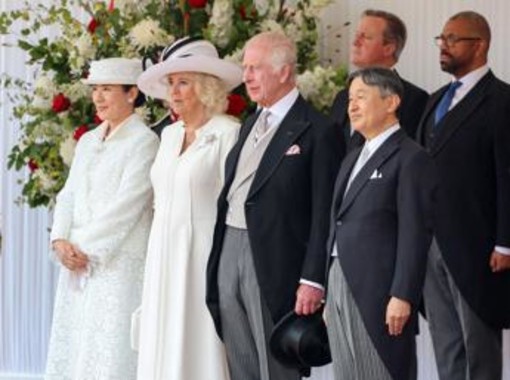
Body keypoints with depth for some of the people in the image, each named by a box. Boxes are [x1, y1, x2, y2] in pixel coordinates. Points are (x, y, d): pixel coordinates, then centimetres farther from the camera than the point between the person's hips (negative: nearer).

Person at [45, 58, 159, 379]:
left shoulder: (144, 142, -6)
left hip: (118, 264, -7)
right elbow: (69, 195, 13)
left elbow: (127, 205, -13)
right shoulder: (88, 140, 17)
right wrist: (61, 241, -4)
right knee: (74, 347, 5)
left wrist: (87, 249, -14)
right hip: (77, 264, 7)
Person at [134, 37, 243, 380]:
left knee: (201, 349, -6)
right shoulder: (169, 134, 15)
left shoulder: (228, 133, -8)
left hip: (205, 258, -7)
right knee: (165, 347, 6)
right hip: (166, 258, 7)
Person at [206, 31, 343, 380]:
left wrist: (313, 280, -15)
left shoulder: (318, 131, -8)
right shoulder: (250, 125, 17)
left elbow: (324, 214, -11)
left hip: (274, 263, -7)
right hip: (229, 253, 8)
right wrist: (218, 256, 11)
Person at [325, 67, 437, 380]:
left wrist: (402, 296, -18)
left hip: (379, 292, -8)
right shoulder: (353, 159, 20)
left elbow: (415, 234, -13)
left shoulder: (411, 158, -7)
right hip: (339, 287, 8)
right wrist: (329, 293, 15)